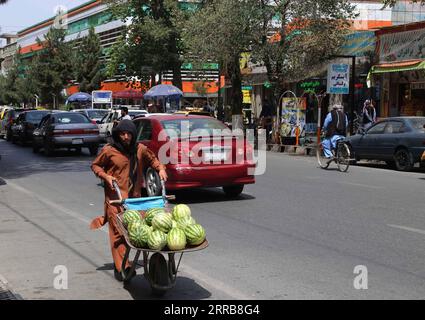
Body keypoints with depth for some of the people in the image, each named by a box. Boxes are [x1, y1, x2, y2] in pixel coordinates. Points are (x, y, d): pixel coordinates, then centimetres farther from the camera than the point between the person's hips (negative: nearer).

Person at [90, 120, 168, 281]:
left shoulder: (140, 149, 5)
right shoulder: (109, 151, -4)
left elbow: (152, 159, 22)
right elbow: (95, 165, 8)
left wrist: (160, 168, 4)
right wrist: (106, 176, -8)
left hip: (135, 196, 4)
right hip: (115, 197, -4)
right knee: (118, 231, -10)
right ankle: (122, 267, -11)